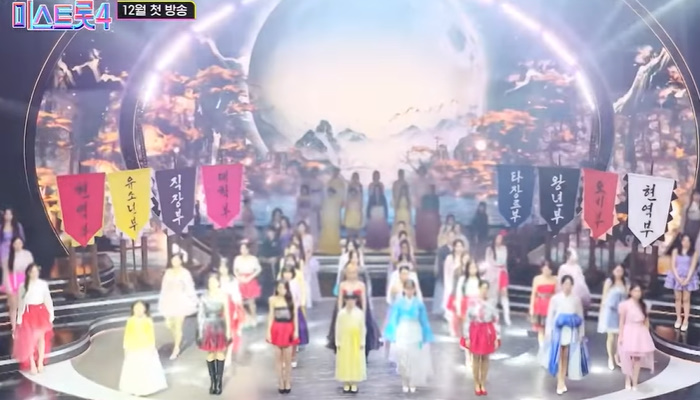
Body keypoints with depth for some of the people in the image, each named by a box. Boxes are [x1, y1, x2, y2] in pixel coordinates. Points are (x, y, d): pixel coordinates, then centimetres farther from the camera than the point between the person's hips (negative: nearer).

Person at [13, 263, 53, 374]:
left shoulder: (43, 284, -4)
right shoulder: (23, 286, -4)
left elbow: (48, 300, 2)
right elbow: (21, 302, 1)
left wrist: (51, 314, 3)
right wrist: (19, 318, 1)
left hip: (41, 312, 1)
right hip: (29, 313, -1)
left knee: (41, 337, 8)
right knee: (29, 339, 2)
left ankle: (40, 363, 19)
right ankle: (32, 364, 11)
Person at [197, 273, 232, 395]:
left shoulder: (223, 296, -8)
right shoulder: (204, 297, -8)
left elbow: (227, 313, -1)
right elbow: (200, 314, -2)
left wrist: (228, 330, -1)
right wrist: (200, 331, -2)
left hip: (220, 327, 0)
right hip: (208, 327, 0)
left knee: (220, 353, 8)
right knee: (210, 354, 8)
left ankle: (219, 381, 18)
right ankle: (212, 381, 19)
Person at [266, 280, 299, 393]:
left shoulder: (291, 299, 1)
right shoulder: (273, 300, 0)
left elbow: (295, 316, 4)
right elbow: (271, 316, 3)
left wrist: (296, 330, -2)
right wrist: (268, 331, -1)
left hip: (289, 330, 0)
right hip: (277, 330, 0)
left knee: (288, 358, 2)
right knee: (278, 357, 4)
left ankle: (288, 382, 13)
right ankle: (280, 382, 13)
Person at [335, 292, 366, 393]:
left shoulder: (359, 312, -2)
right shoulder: (341, 313, -2)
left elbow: (362, 328, 1)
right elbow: (338, 328, 1)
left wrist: (362, 342, -1)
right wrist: (338, 342, -1)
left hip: (356, 342, 0)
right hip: (344, 341, 0)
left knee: (356, 362, 2)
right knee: (344, 362, 2)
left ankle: (354, 383, 10)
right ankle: (346, 383, 10)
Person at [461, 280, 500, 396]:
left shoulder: (491, 304, -4)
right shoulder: (473, 303, -9)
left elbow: (496, 322, 0)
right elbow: (467, 321, -6)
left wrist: (497, 338, -1)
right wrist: (466, 337, -7)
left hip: (488, 333, 1)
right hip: (475, 333, -1)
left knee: (485, 359, 10)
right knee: (476, 359, 8)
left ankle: (483, 385, 23)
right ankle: (476, 385, 21)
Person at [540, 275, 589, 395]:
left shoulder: (576, 299, 0)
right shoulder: (555, 298, -4)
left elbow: (580, 317, 5)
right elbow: (550, 315, -1)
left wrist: (582, 333, 5)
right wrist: (548, 331, -5)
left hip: (571, 332, 1)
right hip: (558, 330, -1)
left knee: (566, 357, 8)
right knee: (558, 356, 0)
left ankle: (562, 382, 18)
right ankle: (560, 382, 6)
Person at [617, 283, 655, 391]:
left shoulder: (643, 305, 6)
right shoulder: (625, 305, -8)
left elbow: (646, 321, 11)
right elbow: (622, 321, -6)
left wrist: (646, 334, 8)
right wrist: (620, 335, -8)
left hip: (640, 333, 4)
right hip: (628, 333, -4)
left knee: (638, 358, 4)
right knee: (628, 357, 3)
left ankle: (634, 382, 10)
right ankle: (628, 381, 18)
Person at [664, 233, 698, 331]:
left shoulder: (694, 253, -3)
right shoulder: (675, 251, 0)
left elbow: (693, 267, -8)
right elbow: (673, 265, -5)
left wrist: (687, 279, -17)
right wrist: (678, 278, -15)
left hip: (688, 278, -1)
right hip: (677, 277, 1)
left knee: (686, 299, 2)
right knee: (677, 298, 8)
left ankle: (685, 321, 5)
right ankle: (678, 318, 18)